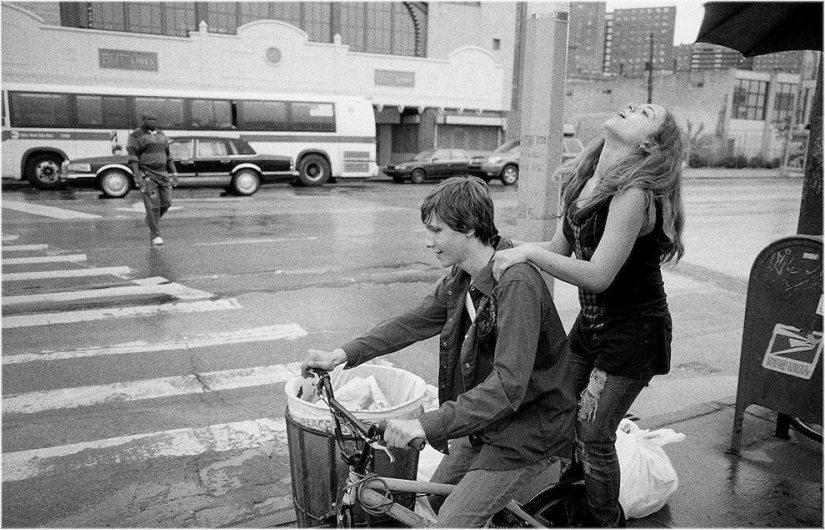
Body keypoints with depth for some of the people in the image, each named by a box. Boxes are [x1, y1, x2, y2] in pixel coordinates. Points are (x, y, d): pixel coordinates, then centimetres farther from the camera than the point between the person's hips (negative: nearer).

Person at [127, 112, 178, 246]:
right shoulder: (136, 136, -7)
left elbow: (167, 156, 16)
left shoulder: (161, 136, 13)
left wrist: (174, 174, 8)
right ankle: (155, 236, -4)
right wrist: (137, 177, -22)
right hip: (146, 176, -6)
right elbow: (132, 158, -12)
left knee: (166, 203, 1)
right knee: (153, 205, -11)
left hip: (162, 175, 6)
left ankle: (151, 220, 29)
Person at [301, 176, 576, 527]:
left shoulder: (517, 285, -29)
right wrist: (342, 355, -2)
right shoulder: (463, 277, 0)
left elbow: (508, 385, -35)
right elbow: (415, 322, 6)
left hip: (528, 430, -8)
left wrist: (425, 425, -39)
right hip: (484, 418, 8)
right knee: (437, 498, 16)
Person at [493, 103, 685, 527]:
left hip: (633, 331, -7)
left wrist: (530, 252, -26)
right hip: (591, 321, 8)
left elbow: (598, 275, -29)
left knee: (592, 435, 1)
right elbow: (561, 248, 7)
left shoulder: (634, 193, -25)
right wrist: (508, 252, -7)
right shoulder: (580, 180, 2)